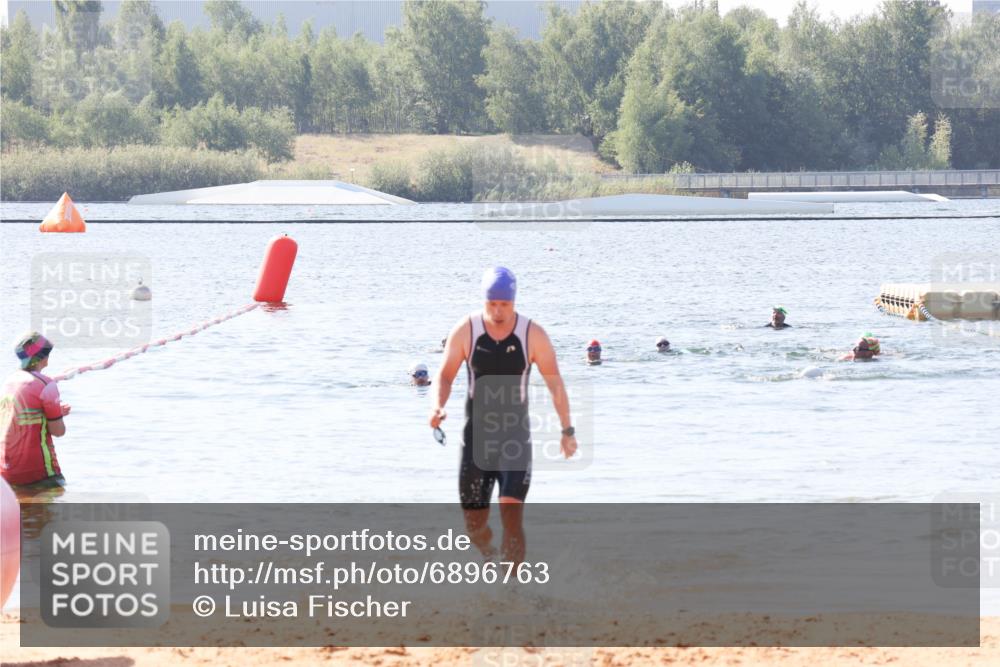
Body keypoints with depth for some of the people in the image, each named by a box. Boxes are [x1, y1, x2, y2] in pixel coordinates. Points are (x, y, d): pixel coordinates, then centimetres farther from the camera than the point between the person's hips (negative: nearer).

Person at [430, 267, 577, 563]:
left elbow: (555, 383, 0)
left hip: (516, 436, -2)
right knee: (474, 526, 9)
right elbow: (445, 375, 0)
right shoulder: (465, 331, -6)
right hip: (476, 436, 2)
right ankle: (489, 553, 45)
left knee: (512, 517, -18)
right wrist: (438, 407, -20)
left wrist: (567, 430, 1)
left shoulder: (533, 335, -8)